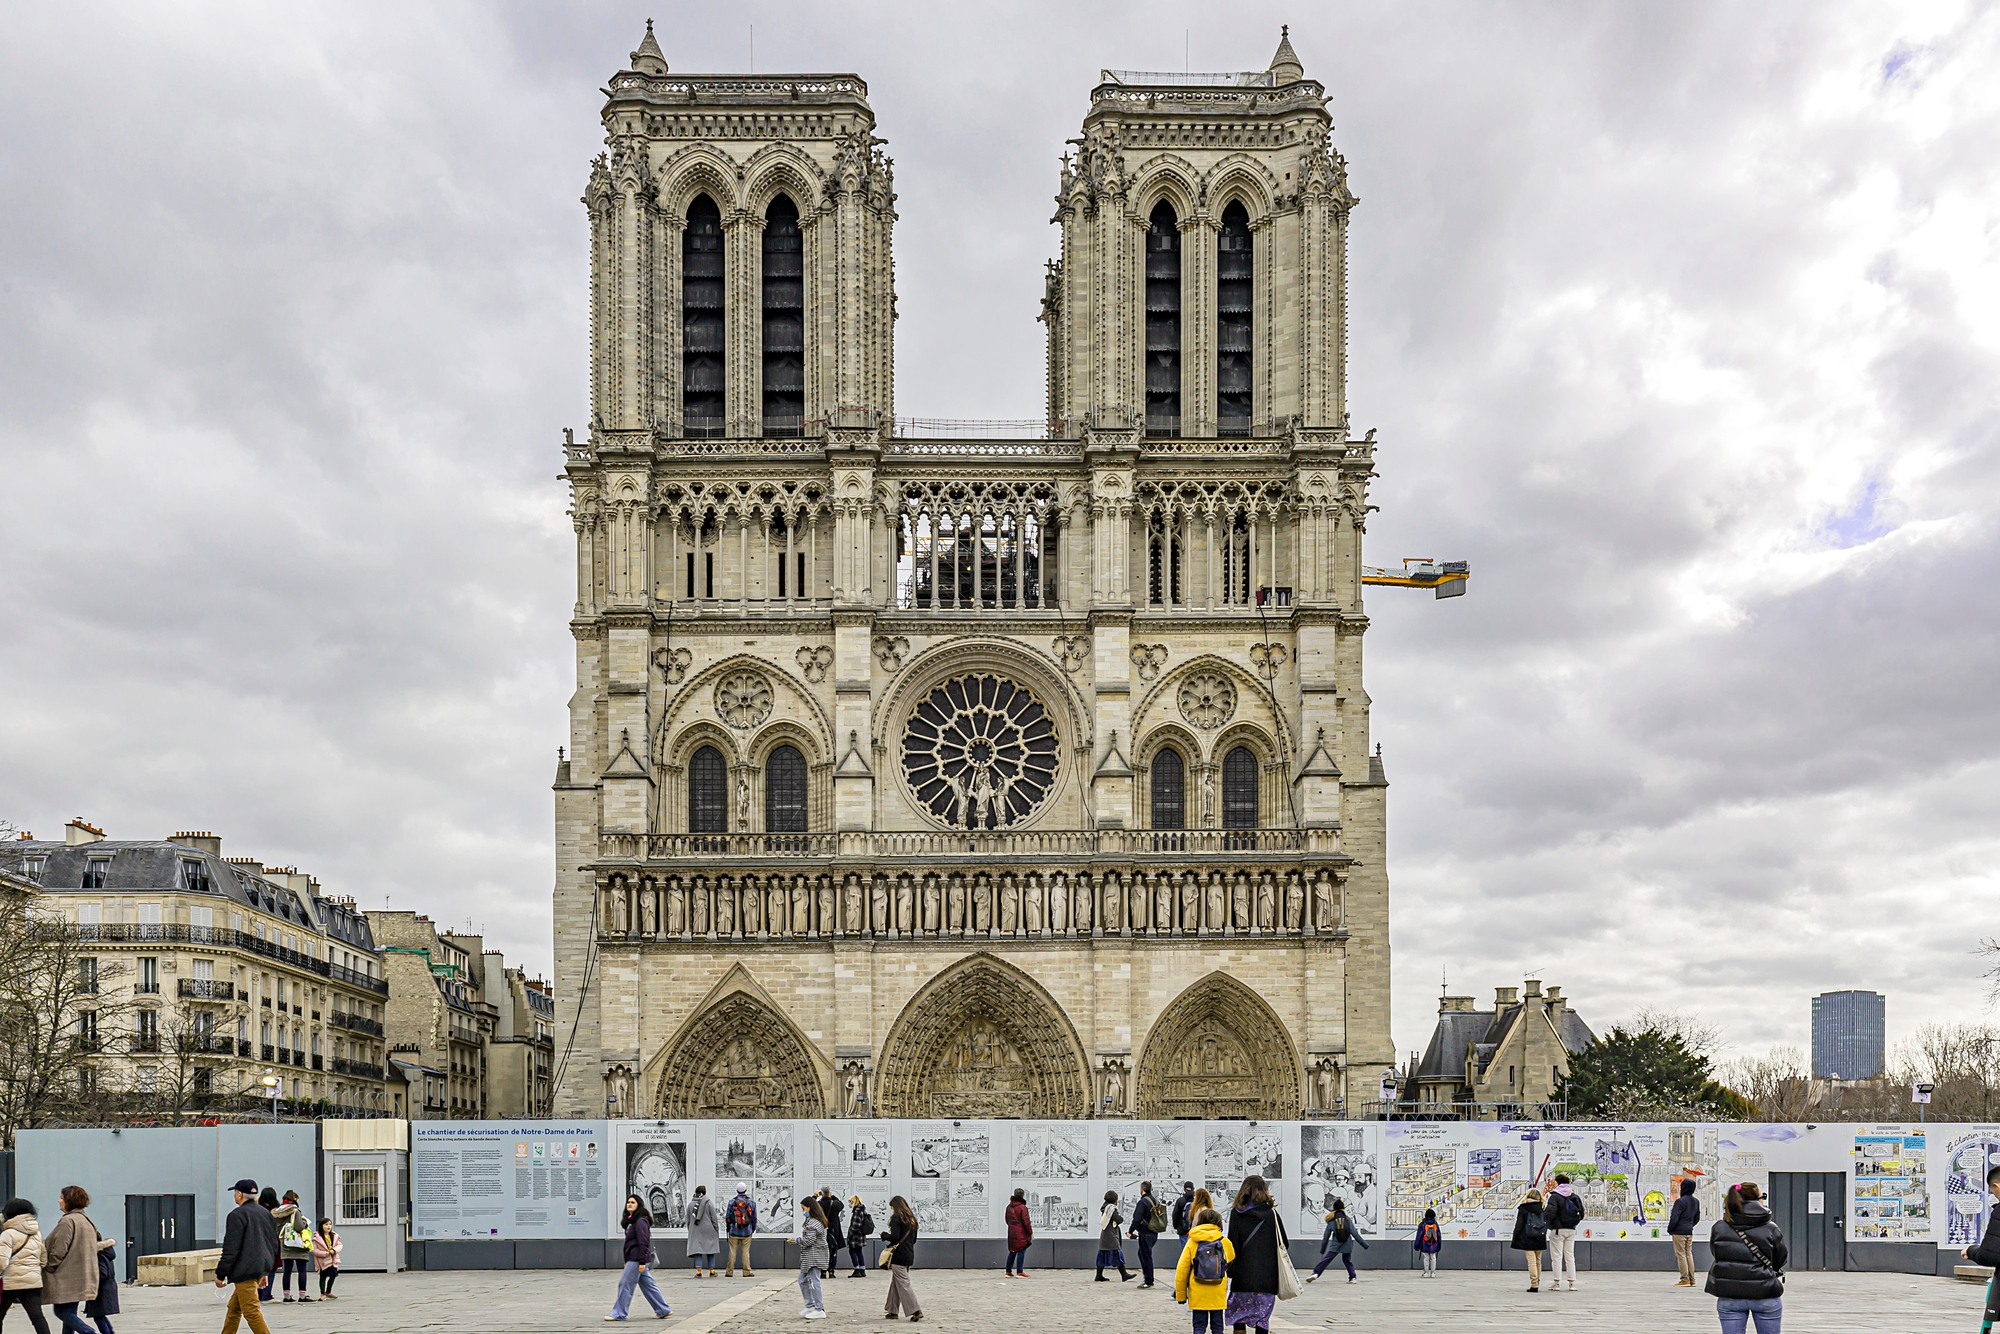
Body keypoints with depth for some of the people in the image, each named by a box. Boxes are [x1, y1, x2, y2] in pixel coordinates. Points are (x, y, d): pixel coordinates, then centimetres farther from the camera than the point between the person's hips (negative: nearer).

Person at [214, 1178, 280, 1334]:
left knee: (251, 1312, -8)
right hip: (261, 1268, 9)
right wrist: (266, 1271, 27)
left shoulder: (237, 1215, -12)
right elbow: (274, 1243, 19)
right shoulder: (265, 1213, 14)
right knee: (234, 1308, 20)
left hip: (246, 1270, -9)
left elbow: (231, 1248, -15)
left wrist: (220, 1274, -8)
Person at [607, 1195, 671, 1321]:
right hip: (633, 1258, 10)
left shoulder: (640, 1221, -14)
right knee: (647, 1284, 12)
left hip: (637, 1259, -10)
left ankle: (618, 1314, 1)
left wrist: (642, 1262, -22)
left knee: (625, 1284, -5)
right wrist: (626, 1261, 19)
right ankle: (663, 1310, 16)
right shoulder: (631, 1220, 17)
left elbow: (643, 1242, -19)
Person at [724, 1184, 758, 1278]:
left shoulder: (732, 1201, -3)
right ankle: (747, 1272, 2)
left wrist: (728, 1229, 16)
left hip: (734, 1231, 0)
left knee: (732, 1252, 4)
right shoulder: (751, 1202, -1)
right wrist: (753, 1230, 18)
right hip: (747, 1232, 0)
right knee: (745, 1252, 3)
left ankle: (729, 1272, 5)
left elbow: (728, 1216, 2)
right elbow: (754, 1218, 5)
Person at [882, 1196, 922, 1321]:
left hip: (899, 1255, -8)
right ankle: (893, 1311, 19)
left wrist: (884, 1235, -1)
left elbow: (895, 1237, -20)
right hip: (909, 1254, 8)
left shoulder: (896, 1218, -12)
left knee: (903, 1284, -6)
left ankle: (916, 1311, -12)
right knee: (895, 1283, 16)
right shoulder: (911, 1219, 13)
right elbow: (914, 1239, 18)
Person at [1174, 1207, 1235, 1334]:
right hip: (1218, 1295, 1)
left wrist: (1180, 1294, 5)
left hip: (1197, 1294, -1)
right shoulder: (1225, 1242, -1)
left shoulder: (1192, 1242, -3)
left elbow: (1181, 1270, -4)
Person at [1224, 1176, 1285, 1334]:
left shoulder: (1236, 1213, -2)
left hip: (1242, 1275, -1)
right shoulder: (1271, 1213, 2)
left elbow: (1232, 1245, -6)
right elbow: (1282, 1243, 5)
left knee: (1238, 1315, 11)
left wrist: (1229, 1271, -1)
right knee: (1262, 1316, 4)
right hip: (1267, 1276, 1)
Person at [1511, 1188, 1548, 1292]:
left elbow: (1518, 1225, -4)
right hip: (1540, 1240, 4)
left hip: (1527, 1239, -4)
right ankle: (1537, 1283, 17)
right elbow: (1547, 1223, 9)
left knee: (1531, 1261, -6)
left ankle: (1534, 1285, -11)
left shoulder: (1523, 1209, -5)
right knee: (1538, 1261, 13)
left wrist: (1515, 1239, 2)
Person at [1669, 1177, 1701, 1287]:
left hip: (1679, 1232, -7)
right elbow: (1697, 1218, 18)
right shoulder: (1696, 1202, 8)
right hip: (1690, 1232, 7)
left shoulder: (1680, 1201, -17)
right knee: (1689, 1254, 12)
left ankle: (1685, 1280, -5)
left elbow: (1674, 1218, -18)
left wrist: (1669, 1229, -4)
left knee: (1681, 1255, -3)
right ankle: (1692, 1280, 12)